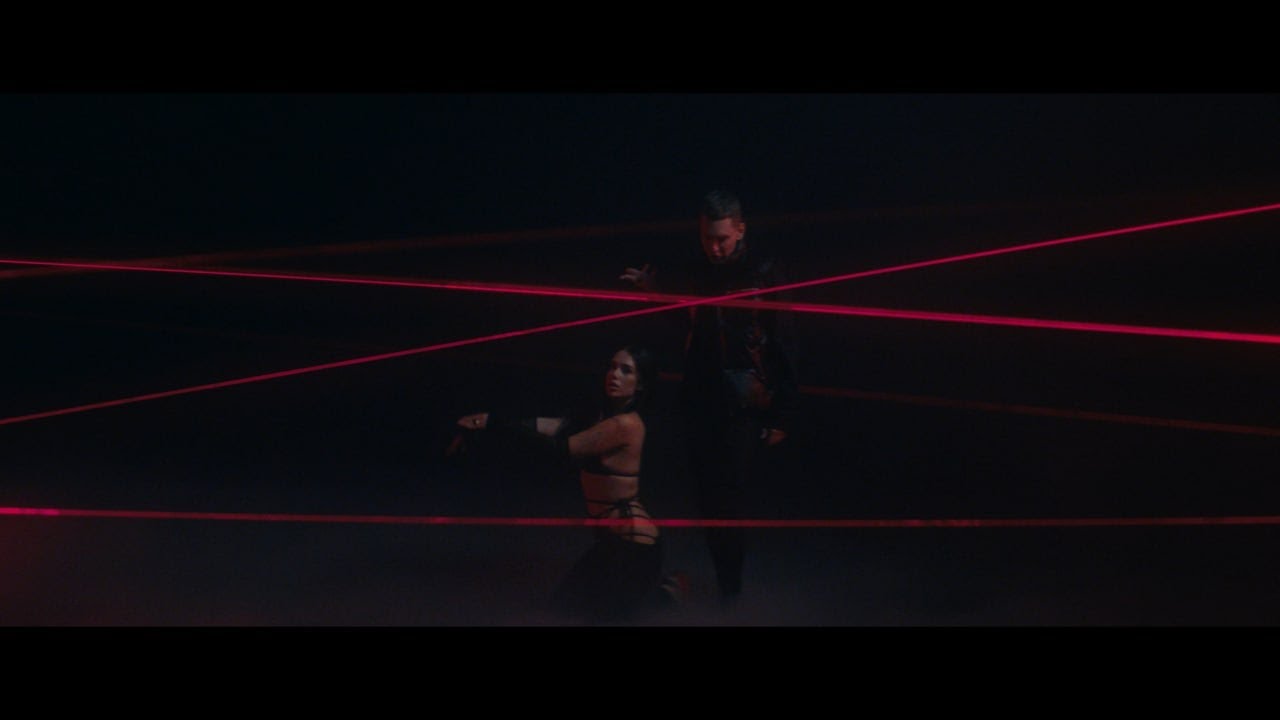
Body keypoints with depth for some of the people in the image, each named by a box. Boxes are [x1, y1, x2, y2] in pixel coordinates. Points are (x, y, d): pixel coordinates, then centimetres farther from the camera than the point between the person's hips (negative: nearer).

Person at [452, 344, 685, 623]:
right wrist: (492, 420, -21)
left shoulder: (626, 424, -22)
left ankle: (664, 590, 20)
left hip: (634, 540, -9)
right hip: (614, 536, 9)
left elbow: (563, 448, -22)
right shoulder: (601, 414, 5)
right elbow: (552, 425, -8)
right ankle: (651, 583, 30)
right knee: (565, 602, 22)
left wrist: (498, 422, -20)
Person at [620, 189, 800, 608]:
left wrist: (783, 415, -11)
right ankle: (725, 581, 22)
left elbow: (784, 350, -8)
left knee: (728, 501, -5)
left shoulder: (764, 274, -8)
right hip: (702, 404, 5)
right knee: (707, 499, 8)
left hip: (744, 408, -5)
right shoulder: (699, 274, 8)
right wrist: (655, 295, 10)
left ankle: (730, 588, 10)